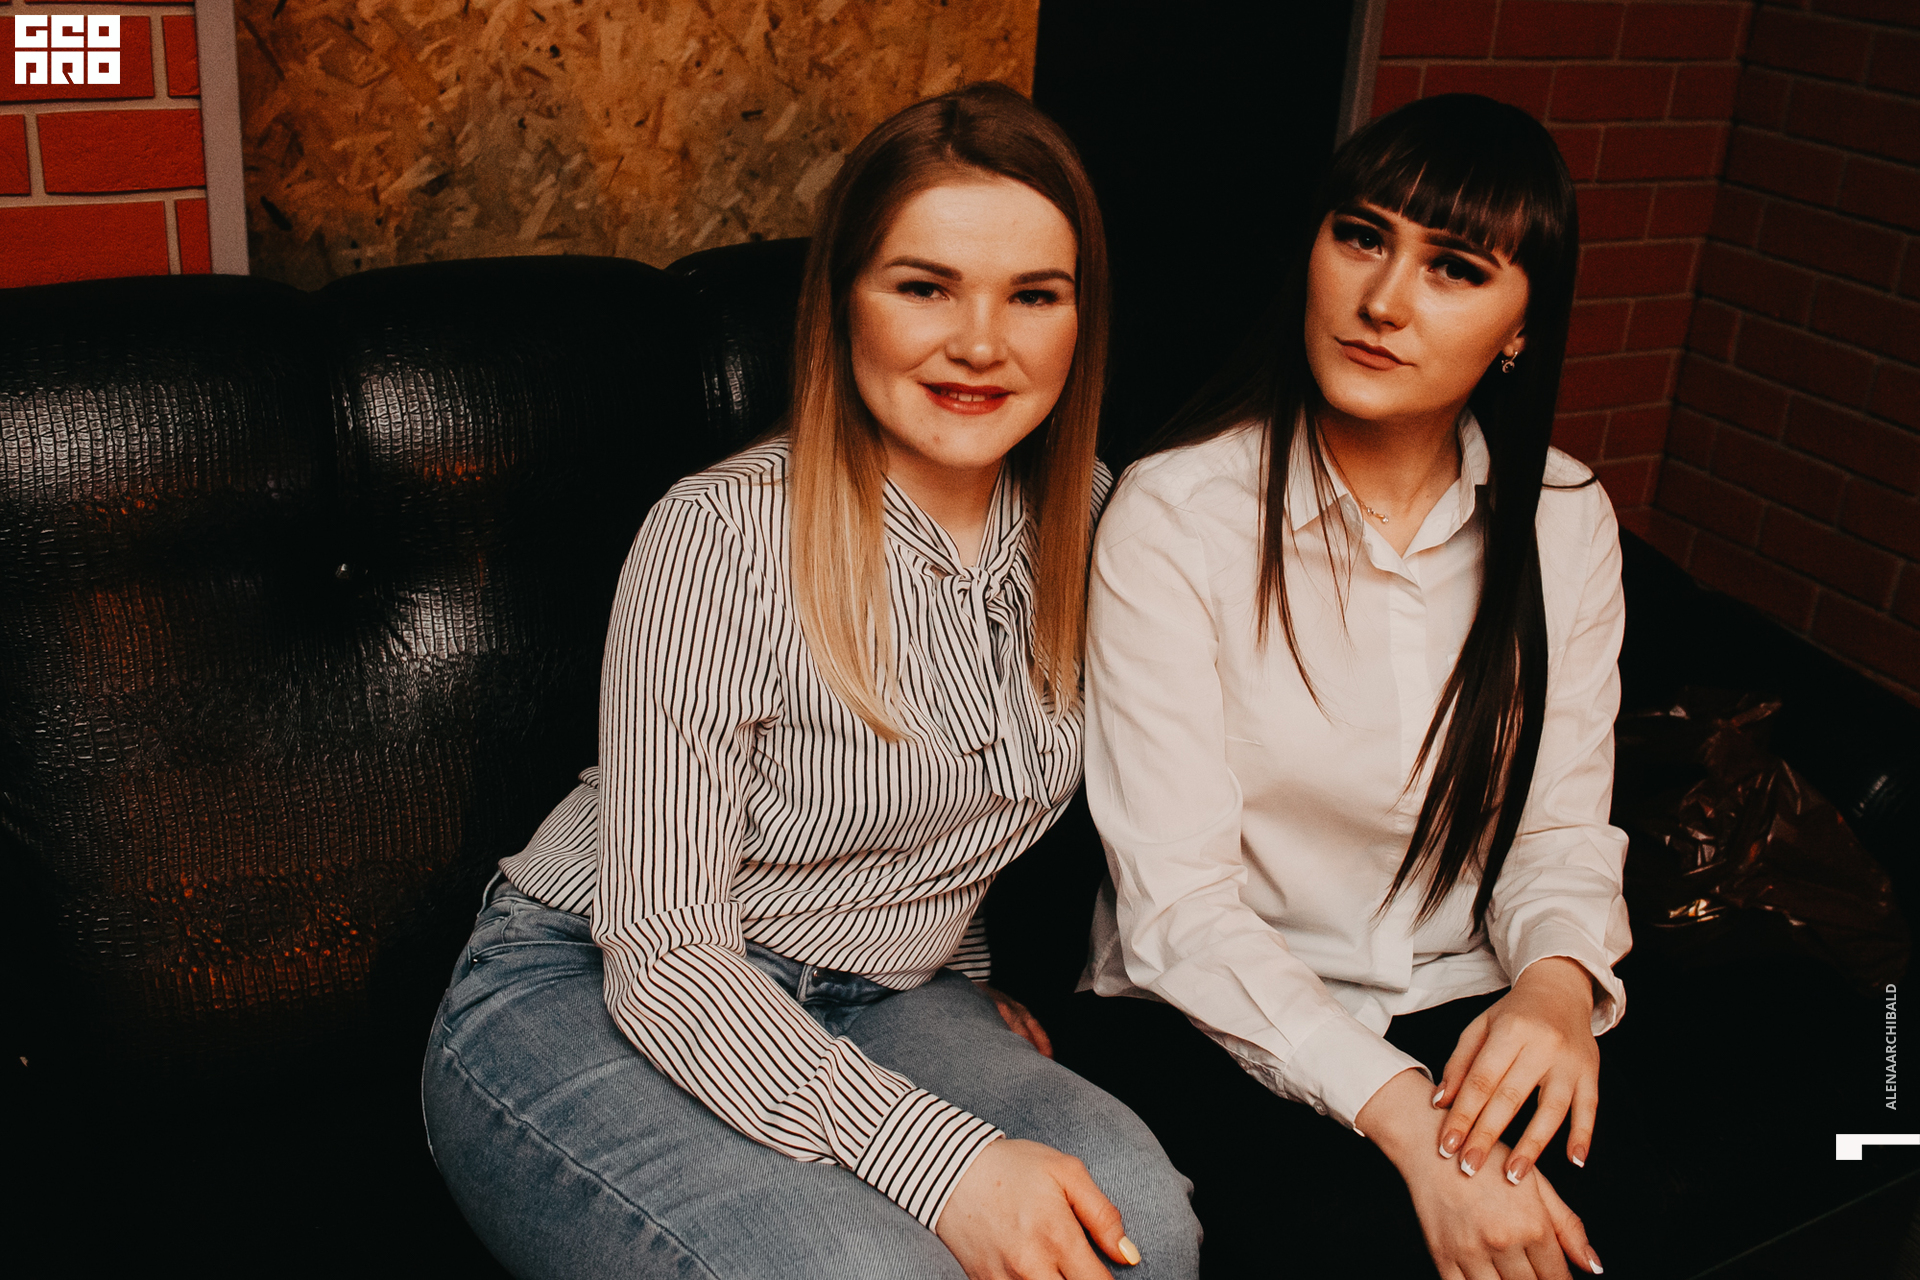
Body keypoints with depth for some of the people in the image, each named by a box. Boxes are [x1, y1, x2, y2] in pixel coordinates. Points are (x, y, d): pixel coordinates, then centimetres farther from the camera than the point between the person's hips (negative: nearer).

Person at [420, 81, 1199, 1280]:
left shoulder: (1079, 513, -1)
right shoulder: (724, 535, -20)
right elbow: (665, 957, -21)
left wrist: (954, 968, 11)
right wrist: (940, 1157, -31)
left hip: (874, 1003, 5)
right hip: (585, 1001, -5)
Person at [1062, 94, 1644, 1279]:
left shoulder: (1565, 523, 2)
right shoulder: (1175, 516, -13)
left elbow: (1565, 824, 5)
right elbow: (1176, 899, -16)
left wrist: (1558, 982, -18)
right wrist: (1398, 1111, -26)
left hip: (1459, 1016, 4)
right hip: (1210, 1023, -3)